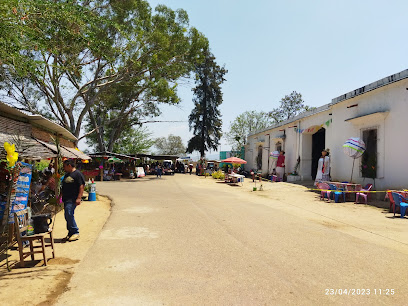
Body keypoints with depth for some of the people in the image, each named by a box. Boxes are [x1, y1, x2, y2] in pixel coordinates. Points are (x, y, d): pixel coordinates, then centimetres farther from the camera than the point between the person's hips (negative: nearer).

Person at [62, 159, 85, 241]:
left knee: (69, 214, -16)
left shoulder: (78, 174, -8)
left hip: (73, 199, -9)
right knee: (67, 216, 10)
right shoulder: (67, 175, 20)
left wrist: (79, 198, -22)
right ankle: (70, 233, 19)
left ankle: (76, 232, -6)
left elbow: (81, 186, -15)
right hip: (66, 199, 9)